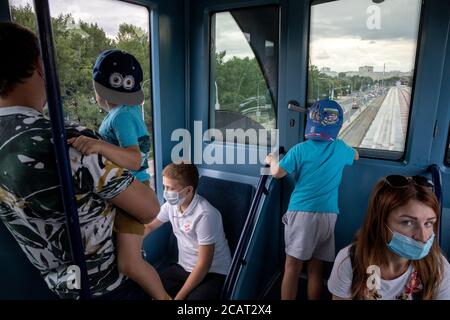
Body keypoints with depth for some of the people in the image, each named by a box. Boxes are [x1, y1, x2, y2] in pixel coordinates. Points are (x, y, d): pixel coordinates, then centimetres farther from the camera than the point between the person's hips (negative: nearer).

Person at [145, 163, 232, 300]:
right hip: (184, 268, 6)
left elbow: (204, 264, -22)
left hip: (213, 273, -6)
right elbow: (150, 226, 16)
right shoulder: (171, 205, -4)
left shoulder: (204, 215, -26)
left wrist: (179, 296, -19)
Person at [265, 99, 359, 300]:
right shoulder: (341, 149, 7)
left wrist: (271, 160, 16)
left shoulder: (300, 149, -4)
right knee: (315, 268, 11)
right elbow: (356, 156, 29)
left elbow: (277, 173, -4)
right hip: (328, 214, 3)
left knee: (292, 267, 3)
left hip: (301, 212, -3)